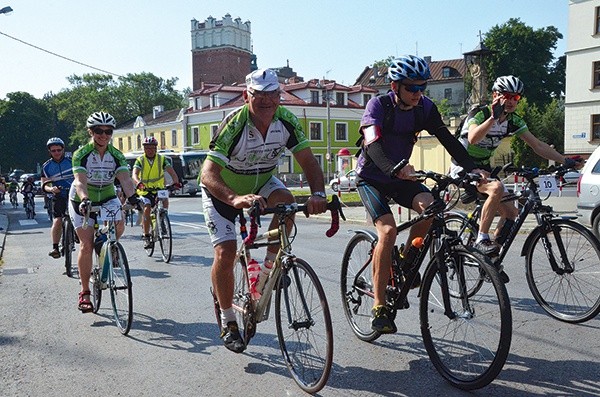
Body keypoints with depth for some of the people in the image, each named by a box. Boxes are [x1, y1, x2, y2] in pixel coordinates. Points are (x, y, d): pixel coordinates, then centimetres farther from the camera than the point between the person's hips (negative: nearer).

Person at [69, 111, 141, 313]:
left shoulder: (116, 155, -10)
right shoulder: (81, 154, -18)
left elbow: (125, 179, -24)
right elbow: (80, 181, -32)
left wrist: (132, 196, -44)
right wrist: (84, 200, -52)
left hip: (107, 197, 3)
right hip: (83, 201, -3)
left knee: (119, 225, -26)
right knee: (86, 245, -10)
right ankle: (84, 292, 2)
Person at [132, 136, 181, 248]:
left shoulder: (162, 159, -1)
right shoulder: (140, 160, -3)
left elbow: (171, 172, -13)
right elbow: (134, 174, -19)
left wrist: (176, 182, -35)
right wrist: (138, 182, -42)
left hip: (159, 190, 1)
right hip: (145, 191, -1)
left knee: (165, 201, -27)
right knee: (147, 209, -22)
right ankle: (146, 237, -12)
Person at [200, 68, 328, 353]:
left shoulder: (286, 121, -19)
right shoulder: (233, 124, -31)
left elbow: (308, 161, -20)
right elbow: (208, 174, -38)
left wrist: (318, 194, -40)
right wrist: (235, 199, -57)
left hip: (260, 182, 3)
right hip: (222, 190, -3)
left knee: (286, 201, -29)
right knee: (225, 253, -13)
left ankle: (271, 264, -5)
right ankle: (228, 322, 7)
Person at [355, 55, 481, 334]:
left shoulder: (425, 108, -6)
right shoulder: (378, 105, -19)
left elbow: (448, 139, -9)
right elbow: (372, 143, -35)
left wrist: (473, 169, -24)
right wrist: (394, 169, -54)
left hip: (400, 176, 4)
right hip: (371, 177, -4)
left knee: (431, 207, -25)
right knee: (388, 230, -25)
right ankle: (379, 307, -16)